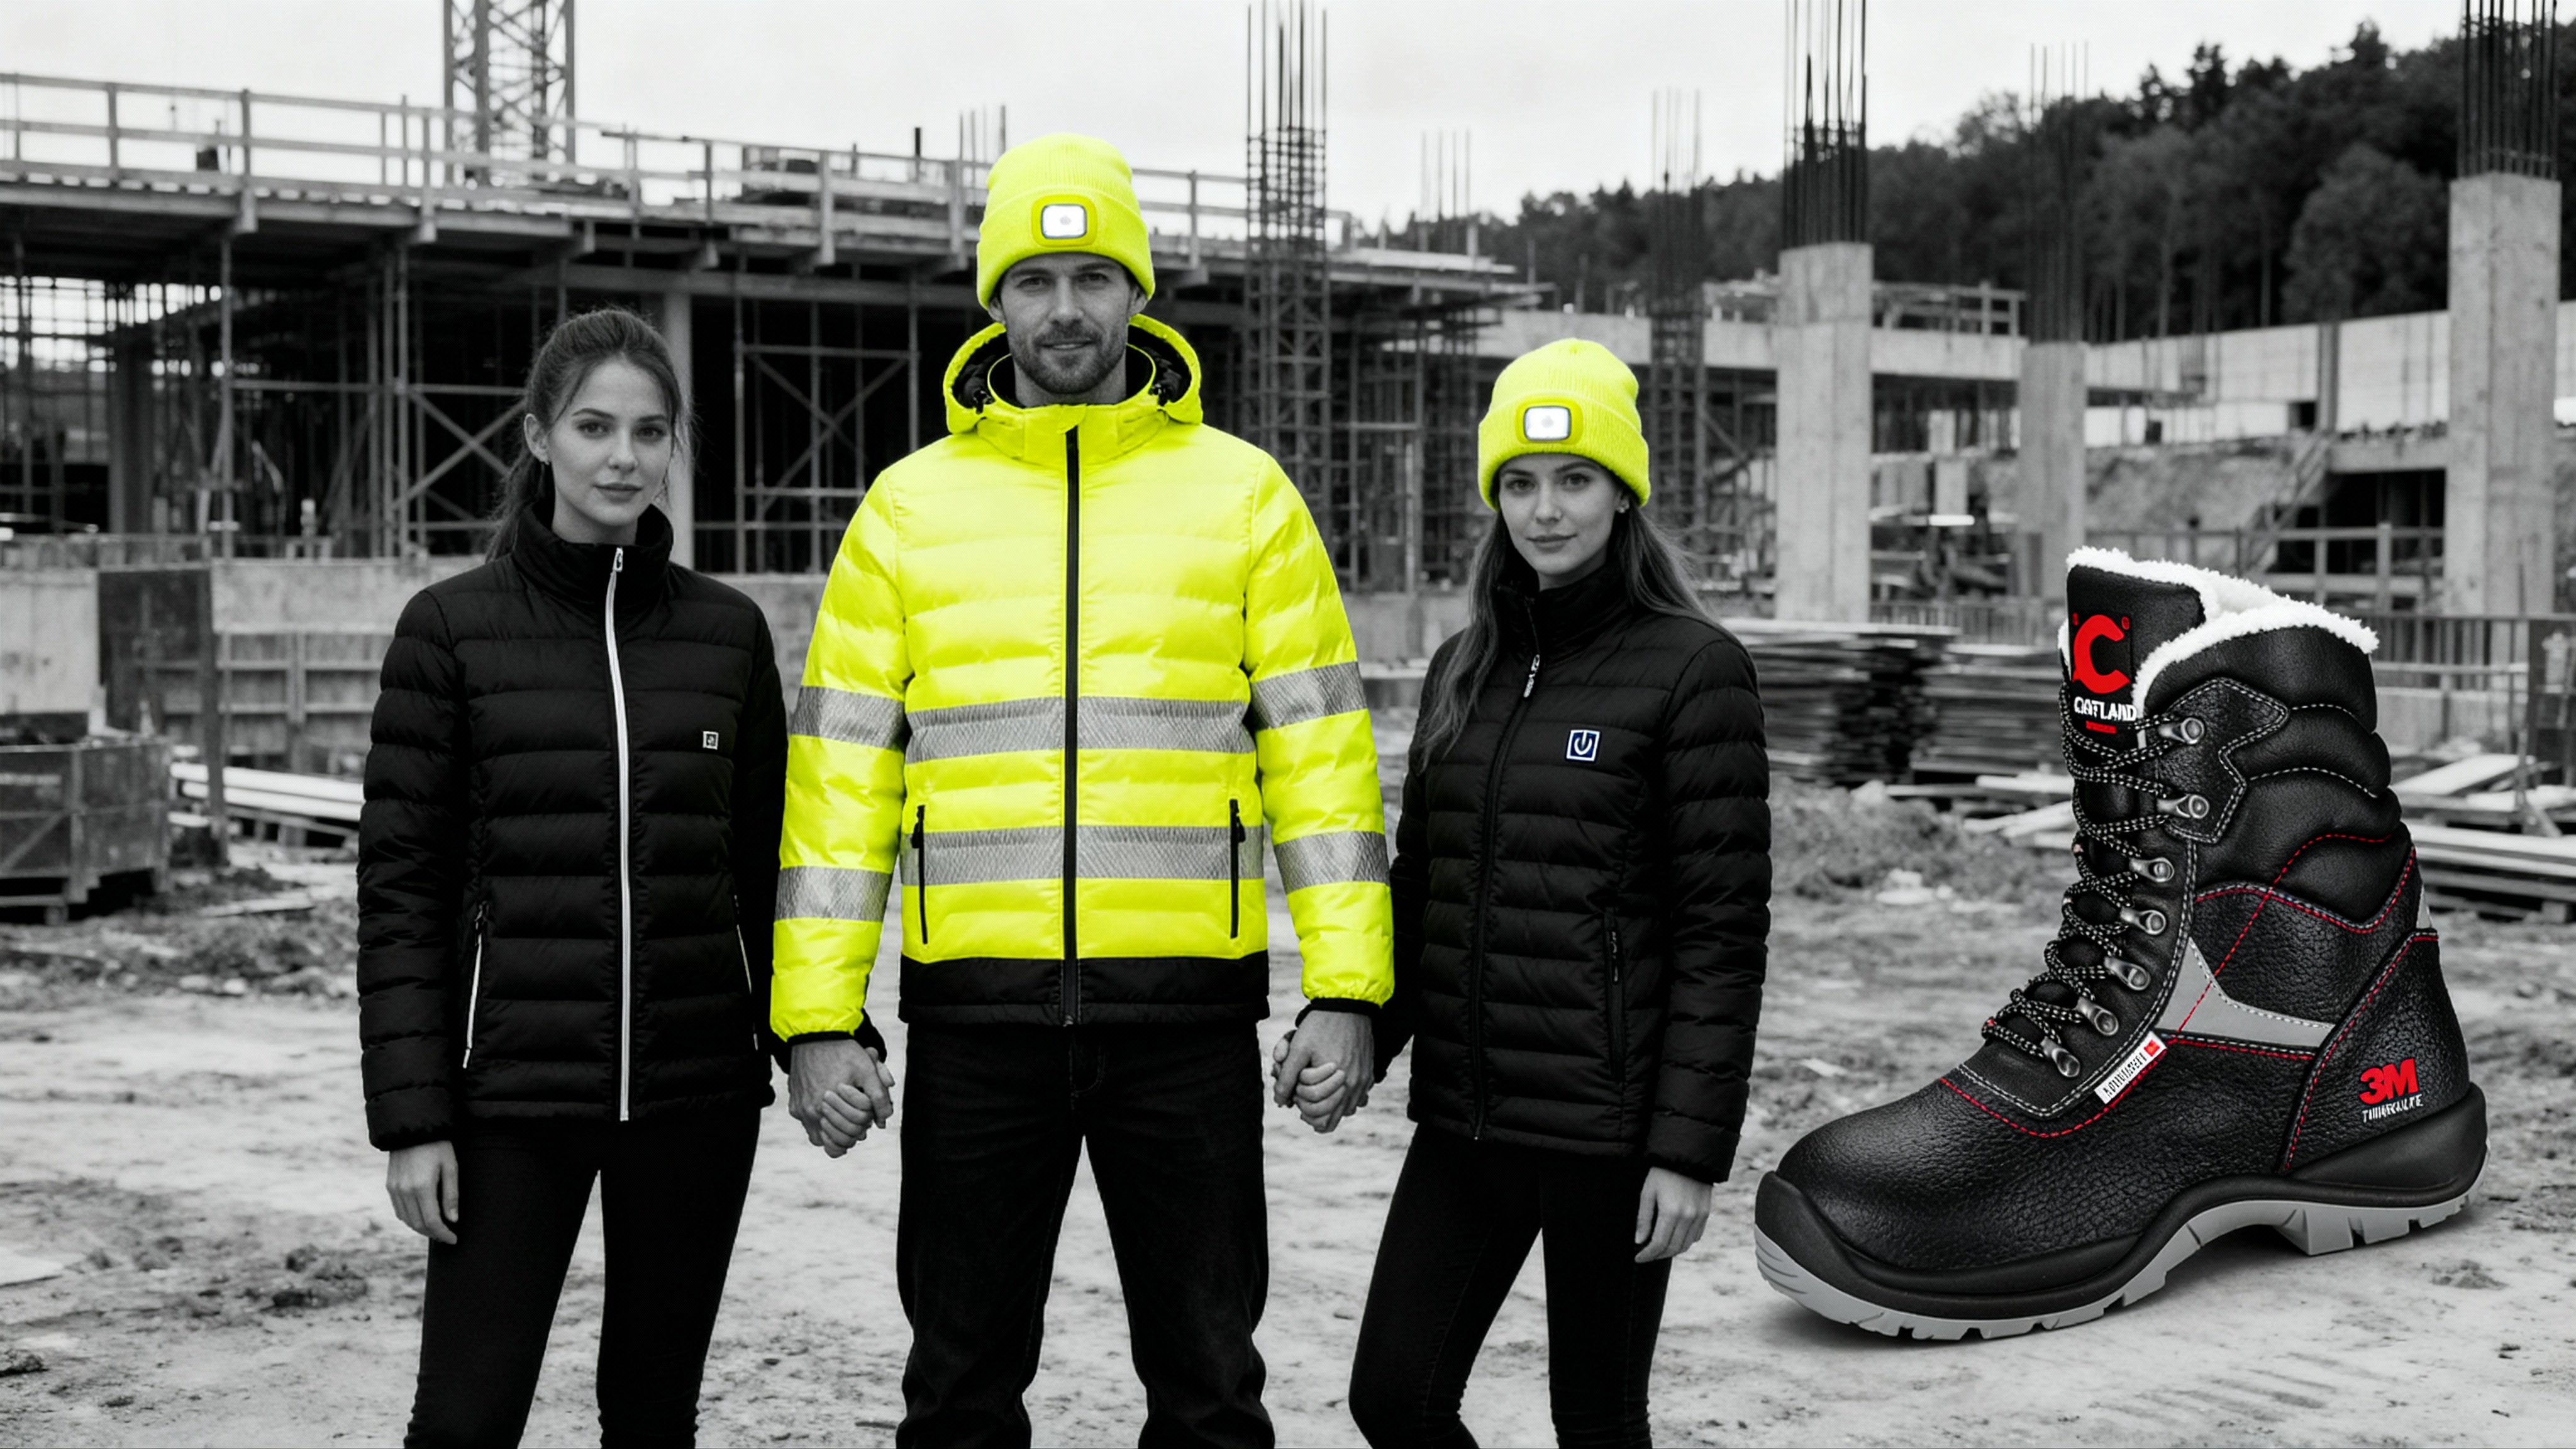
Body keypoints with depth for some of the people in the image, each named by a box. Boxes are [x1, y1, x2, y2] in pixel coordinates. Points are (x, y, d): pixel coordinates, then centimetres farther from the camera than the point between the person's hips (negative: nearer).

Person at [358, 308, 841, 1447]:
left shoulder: (727, 629, 6)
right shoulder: (453, 627, -2)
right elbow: (400, 883, -3)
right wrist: (411, 1115, -7)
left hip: (697, 1089, 3)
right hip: (515, 1094, -2)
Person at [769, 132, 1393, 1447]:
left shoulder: (1244, 493, 4)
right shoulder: (910, 507, 6)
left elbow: (1319, 747, 2)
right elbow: (840, 768, 4)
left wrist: (1346, 984, -6)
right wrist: (817, 1016, -2)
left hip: (1186, 1004, -1)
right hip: (976, 1007, 1)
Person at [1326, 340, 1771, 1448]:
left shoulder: (1693, 670, -8)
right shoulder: (1463, 669, 11)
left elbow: (1722, 931, -11)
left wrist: (1692, 1147, -14)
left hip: (1607, 1126, -6)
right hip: (1463, 1117, 6)